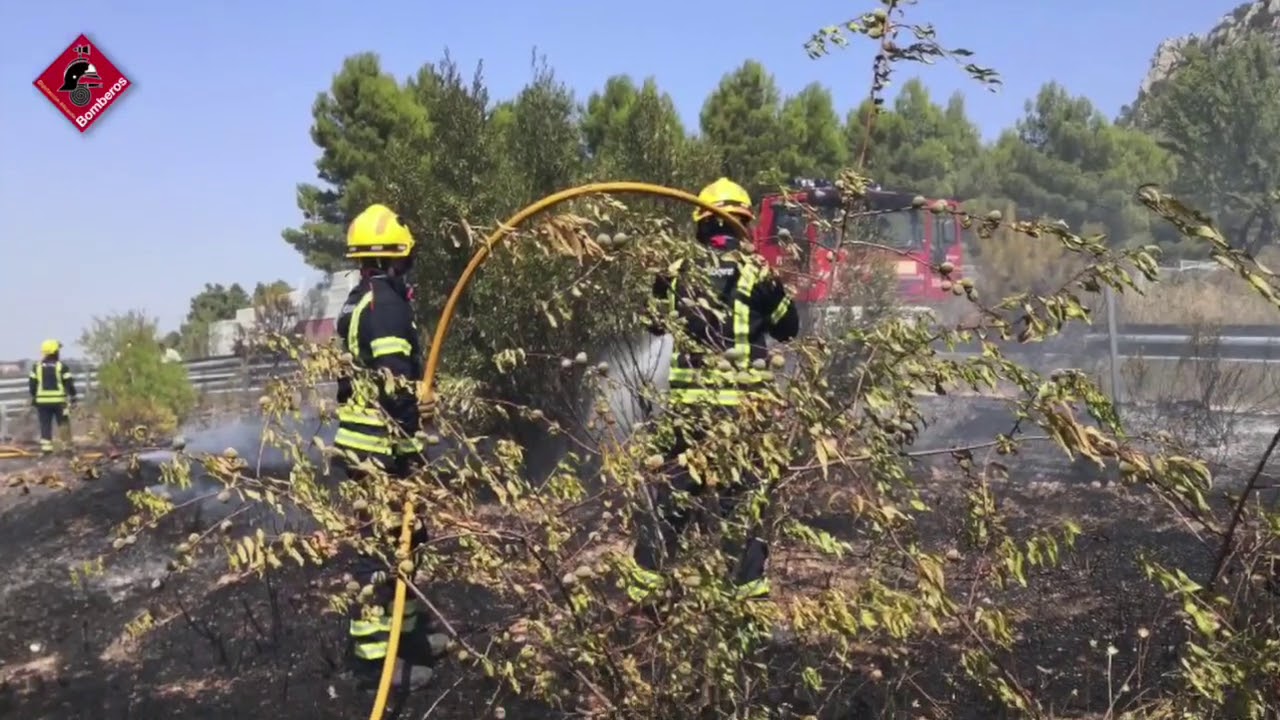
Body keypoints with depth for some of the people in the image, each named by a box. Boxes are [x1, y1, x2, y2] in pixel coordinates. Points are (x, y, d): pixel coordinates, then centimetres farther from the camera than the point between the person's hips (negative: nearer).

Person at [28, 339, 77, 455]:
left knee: (45, 425, 4)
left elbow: (32, 384, 6)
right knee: (63, 423, 6)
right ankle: (67, 444, 6)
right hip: (59, 400, -2)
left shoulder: (37, 367, 4)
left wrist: (34, 397, 16)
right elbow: (69, 383, -5)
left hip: (42, 401, 2)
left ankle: (46, 447, 0)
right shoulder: (61, 367, -5)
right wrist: (73, 396, 5)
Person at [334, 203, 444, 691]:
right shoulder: (386, 302, -16)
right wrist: (412, 443, -19)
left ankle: (406, 632, 30)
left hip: (361, 439, 10)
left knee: (399, 538, 19)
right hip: (382, 445, -10)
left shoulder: (358, 302, 16)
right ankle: (372, 654, 2)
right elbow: (395, 382, -23)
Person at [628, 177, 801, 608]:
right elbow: (789, 328, 4)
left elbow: (655, 324, 14)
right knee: (745, 495, 9)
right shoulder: (756, 273, -7)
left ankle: (644, 586, 13)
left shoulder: (676, 272, 0)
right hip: (744, 404, -2)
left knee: (670, 492, 10)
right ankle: (749, 586, 11)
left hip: (687, 403, 2)